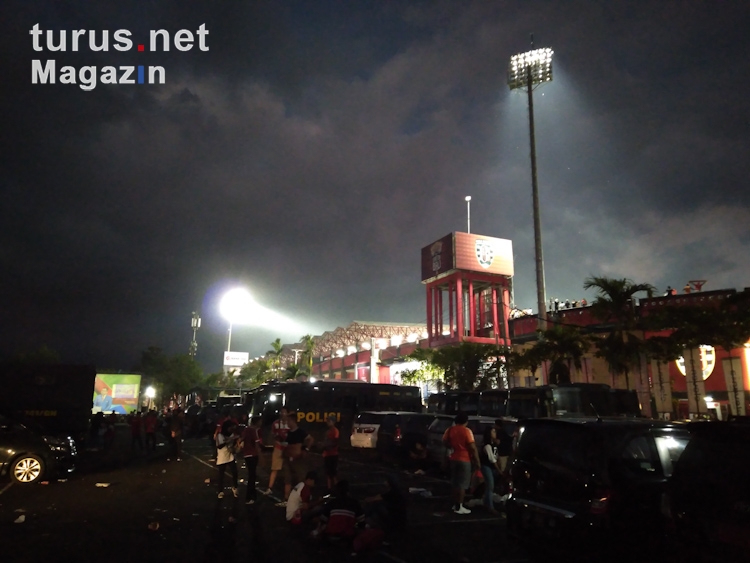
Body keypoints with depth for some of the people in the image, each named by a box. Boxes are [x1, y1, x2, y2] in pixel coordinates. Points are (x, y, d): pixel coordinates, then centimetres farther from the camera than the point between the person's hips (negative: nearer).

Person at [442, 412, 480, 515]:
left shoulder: (450, 430, 2)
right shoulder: (467, 431, -15)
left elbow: (445, 441, 7)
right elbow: (473, 448, -17)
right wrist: (477, 461, -10)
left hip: (453, 459, 6)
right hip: (465, 460, -6)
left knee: (454, 482, 16)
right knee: (462, 484, 0)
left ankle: (455, 504, 24)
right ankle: (459, 507, 2)